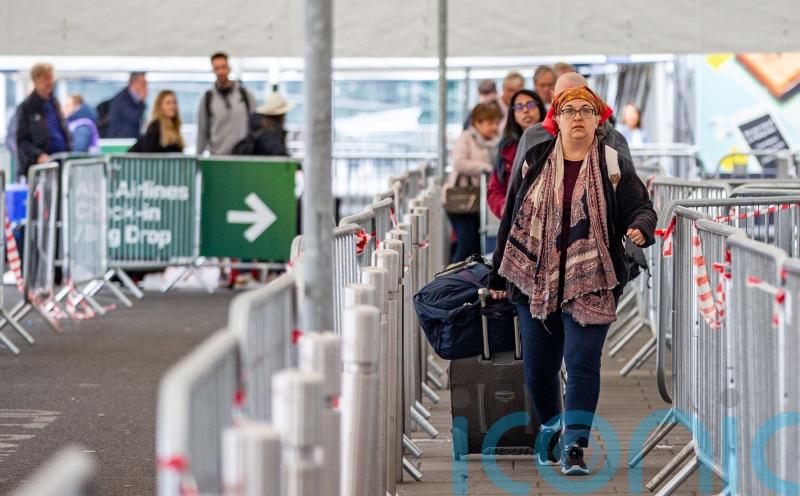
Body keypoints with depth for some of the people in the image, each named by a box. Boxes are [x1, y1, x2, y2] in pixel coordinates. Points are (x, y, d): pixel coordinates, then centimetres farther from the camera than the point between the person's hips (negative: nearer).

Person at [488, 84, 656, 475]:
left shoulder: (615, 166, 2)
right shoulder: (534, 162, 6)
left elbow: (640, 208, 3)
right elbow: (511, 218, 11)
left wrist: (641, 228, -22)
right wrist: (499, 275, 13)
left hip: (589, 283, -2)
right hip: (534, 279, 3)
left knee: (582, 362, -11)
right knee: (537, 366, 9)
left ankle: (574, 446, -9)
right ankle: (551, 428, 33)